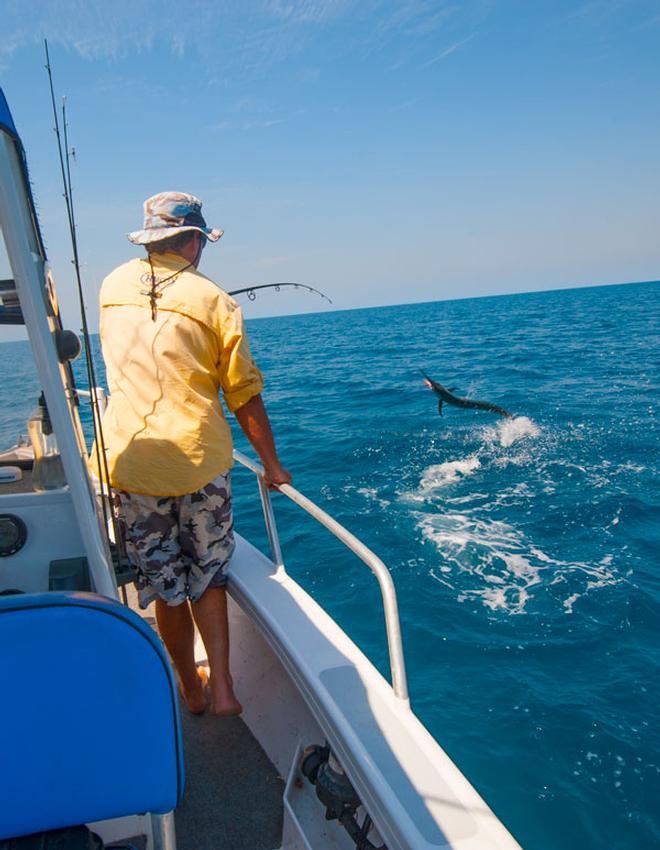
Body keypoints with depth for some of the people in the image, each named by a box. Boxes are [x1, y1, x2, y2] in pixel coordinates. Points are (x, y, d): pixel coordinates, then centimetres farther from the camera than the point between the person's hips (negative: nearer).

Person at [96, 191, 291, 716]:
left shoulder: (113, 285, 7)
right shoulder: (214, 300, -3)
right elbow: (245, 396, -3)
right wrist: (272, 464, 8)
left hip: (130, 462, 2)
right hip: (201, 459, -1)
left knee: (165, 586, 15)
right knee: (208, 575, 19)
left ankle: (193, 690, 32)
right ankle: (222, 687, 17)